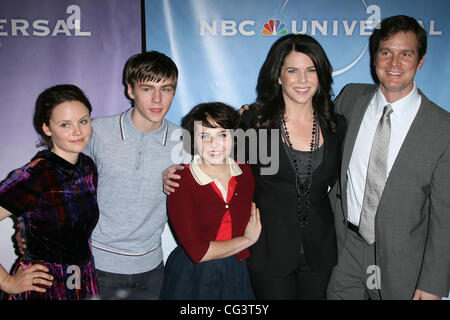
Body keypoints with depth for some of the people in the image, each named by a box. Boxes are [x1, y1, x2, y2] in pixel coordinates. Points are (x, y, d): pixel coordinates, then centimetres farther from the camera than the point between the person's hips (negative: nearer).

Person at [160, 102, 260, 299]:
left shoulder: (245, 172, -4)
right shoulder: (181, 181, -17)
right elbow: (198, 252, -21)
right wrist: (248, 239, -11)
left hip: (236, 275, 4)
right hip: (192, 278, -3)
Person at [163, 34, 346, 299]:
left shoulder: (336, 125, 0)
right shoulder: (254, 120, -9)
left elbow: (333, 182, 10)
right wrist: (179, 174, -11)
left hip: (319, 251, 3)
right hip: (270, 250, -3)